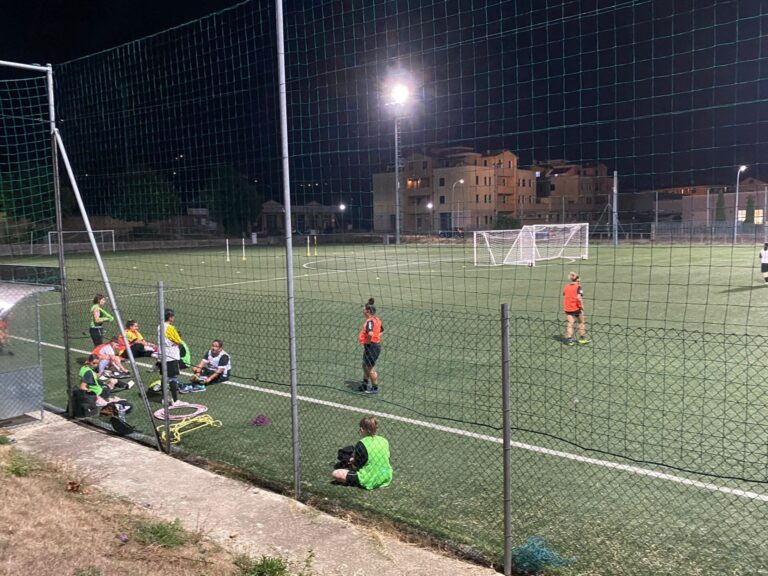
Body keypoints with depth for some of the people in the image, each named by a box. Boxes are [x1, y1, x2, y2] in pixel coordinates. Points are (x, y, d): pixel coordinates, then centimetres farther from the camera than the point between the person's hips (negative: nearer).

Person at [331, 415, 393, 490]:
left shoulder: (361, 444, -17)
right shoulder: (384, 441, 0)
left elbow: (355, 467, -11)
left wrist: (353, 461, 13)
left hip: (370, 481, -8)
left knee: (335, 473, -9)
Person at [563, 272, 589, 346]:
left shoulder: (566, 287, 6)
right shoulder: (578, 287, -10)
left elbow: (564, 297, 7)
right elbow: (579, 297, -22)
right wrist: (582, 306, -12)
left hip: (567, 308, 4)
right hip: (576, 308, -4)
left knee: (570, 323, 5)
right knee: (582, 322, 16)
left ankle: (569, 339, -4)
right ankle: (582, 338, 22)